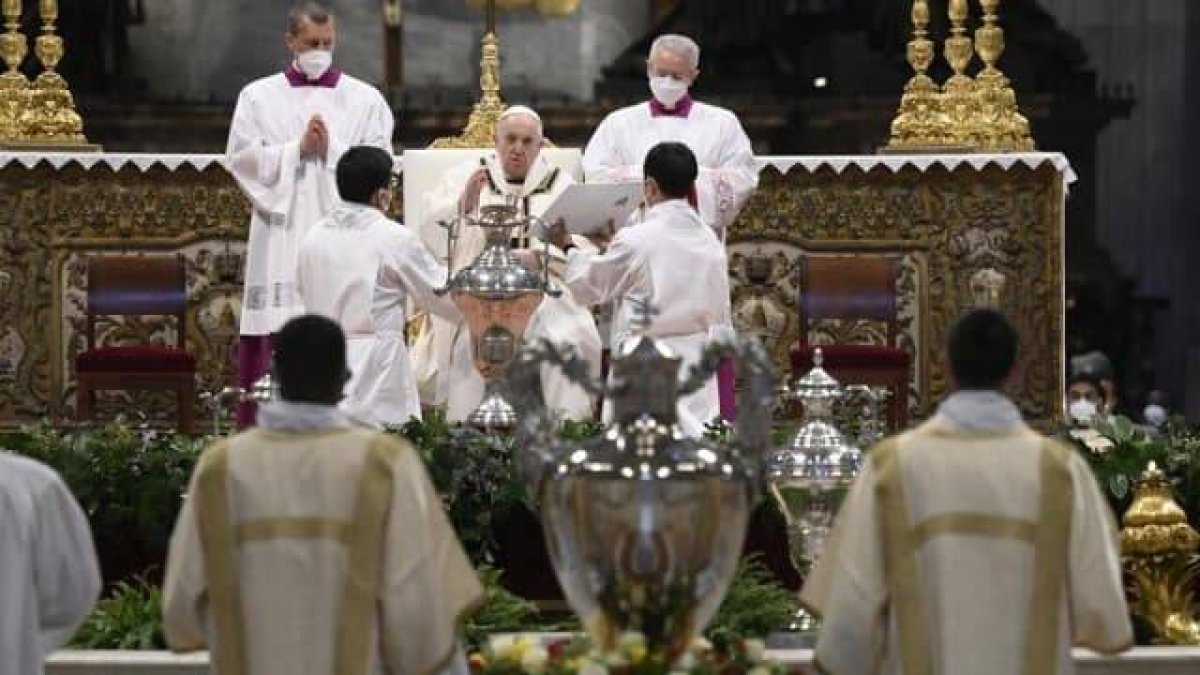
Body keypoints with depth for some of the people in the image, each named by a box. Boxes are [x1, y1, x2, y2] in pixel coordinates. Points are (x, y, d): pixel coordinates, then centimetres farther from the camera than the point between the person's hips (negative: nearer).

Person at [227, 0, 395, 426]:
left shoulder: (364, 99, 9)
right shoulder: (258, 96, 9)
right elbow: (241, 159, 0)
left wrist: (331, 150, -10)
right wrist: (298, 149, -8)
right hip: (280, 236, 0)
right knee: (276, 339, -5)